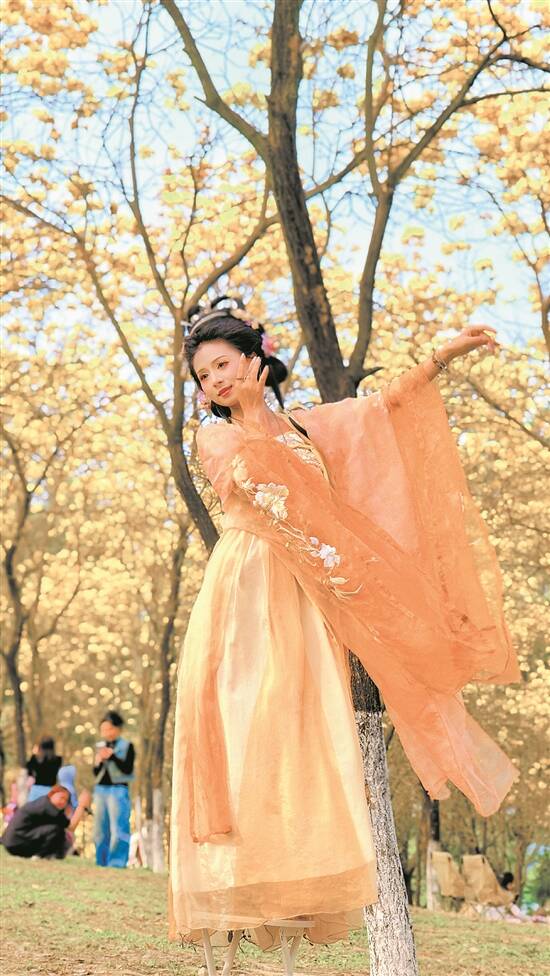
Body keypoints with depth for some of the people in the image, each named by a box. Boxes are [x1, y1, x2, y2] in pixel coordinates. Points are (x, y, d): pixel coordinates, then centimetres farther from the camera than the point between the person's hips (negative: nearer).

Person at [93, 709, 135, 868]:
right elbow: (96, 773, 13)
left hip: (118, 790, -6)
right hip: (100, 790, 6)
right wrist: (98, 762, -7)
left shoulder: (127, 746, -1)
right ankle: (102, 863, 17)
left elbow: (128, 769, -10)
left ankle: (116, 864, -10)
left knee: (117, 829, -12)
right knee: (100, 830, 9)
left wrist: (112, 756, -17)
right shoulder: (101, 746, 13)